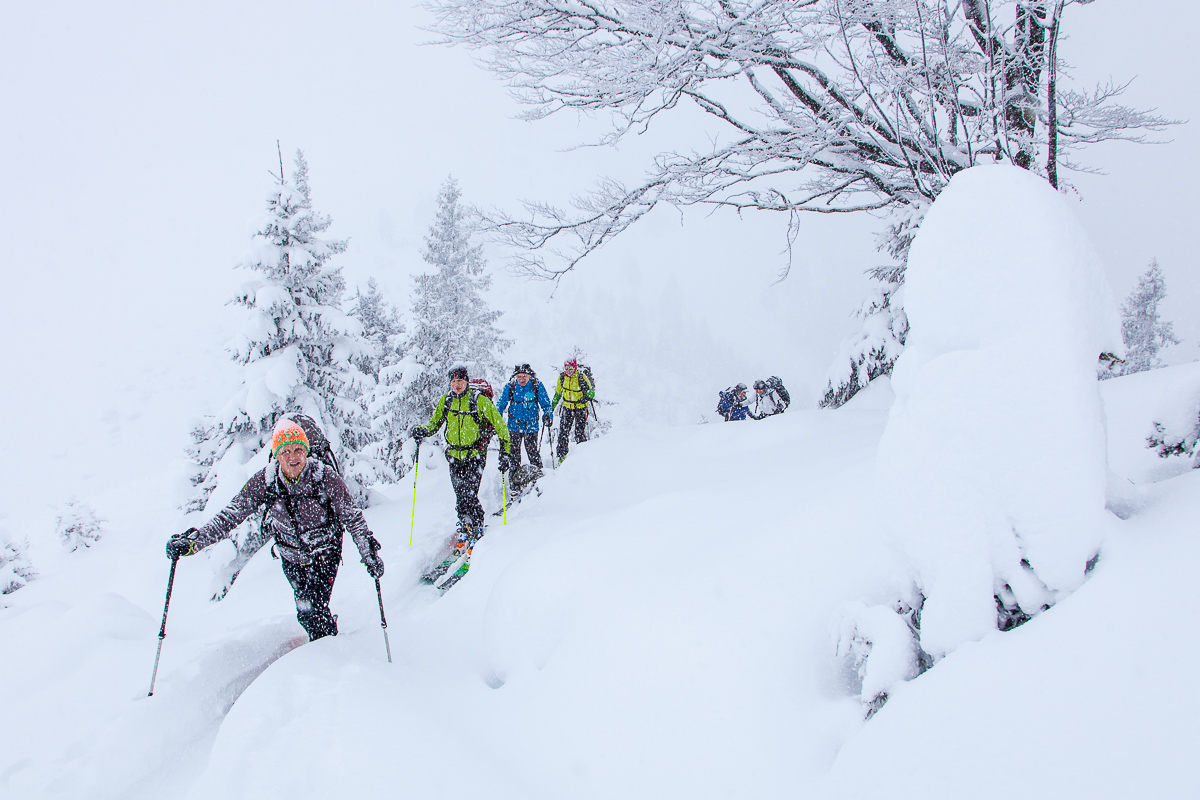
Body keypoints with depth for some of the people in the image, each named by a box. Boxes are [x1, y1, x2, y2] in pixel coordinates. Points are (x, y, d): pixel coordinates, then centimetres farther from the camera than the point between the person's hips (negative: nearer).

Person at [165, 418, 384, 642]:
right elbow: (231, 514, -18)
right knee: (304, 612, 6)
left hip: (325, 551, -3)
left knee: (313, 609, -14)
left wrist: (370, 553, -20)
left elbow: (352, 517, -16)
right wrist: (192, 541, -29)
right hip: (291, 557, 3)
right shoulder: (265, 481, -19)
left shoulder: (325, 476, -24)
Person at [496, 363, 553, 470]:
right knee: (514, 452, 7)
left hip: (531, 425, -1)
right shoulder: (510, 386, -6)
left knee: (533, 451, 2)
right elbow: (501, 405, 6)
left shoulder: (537, 385, -8)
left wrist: (548, 415, -15)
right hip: (514, 425, 1)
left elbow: (546, 404, 2)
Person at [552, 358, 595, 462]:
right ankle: (561, 455, 4)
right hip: (567, 408, 3)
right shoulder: (562, 377, -2)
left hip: (580, 408, -3)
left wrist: (586, 398, -34)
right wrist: (552, 406, 16)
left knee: (580, 432, -4)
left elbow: (591, 392, -14)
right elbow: (558, 392, 13)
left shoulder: (582, 377, -14)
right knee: (563, 431, -3)